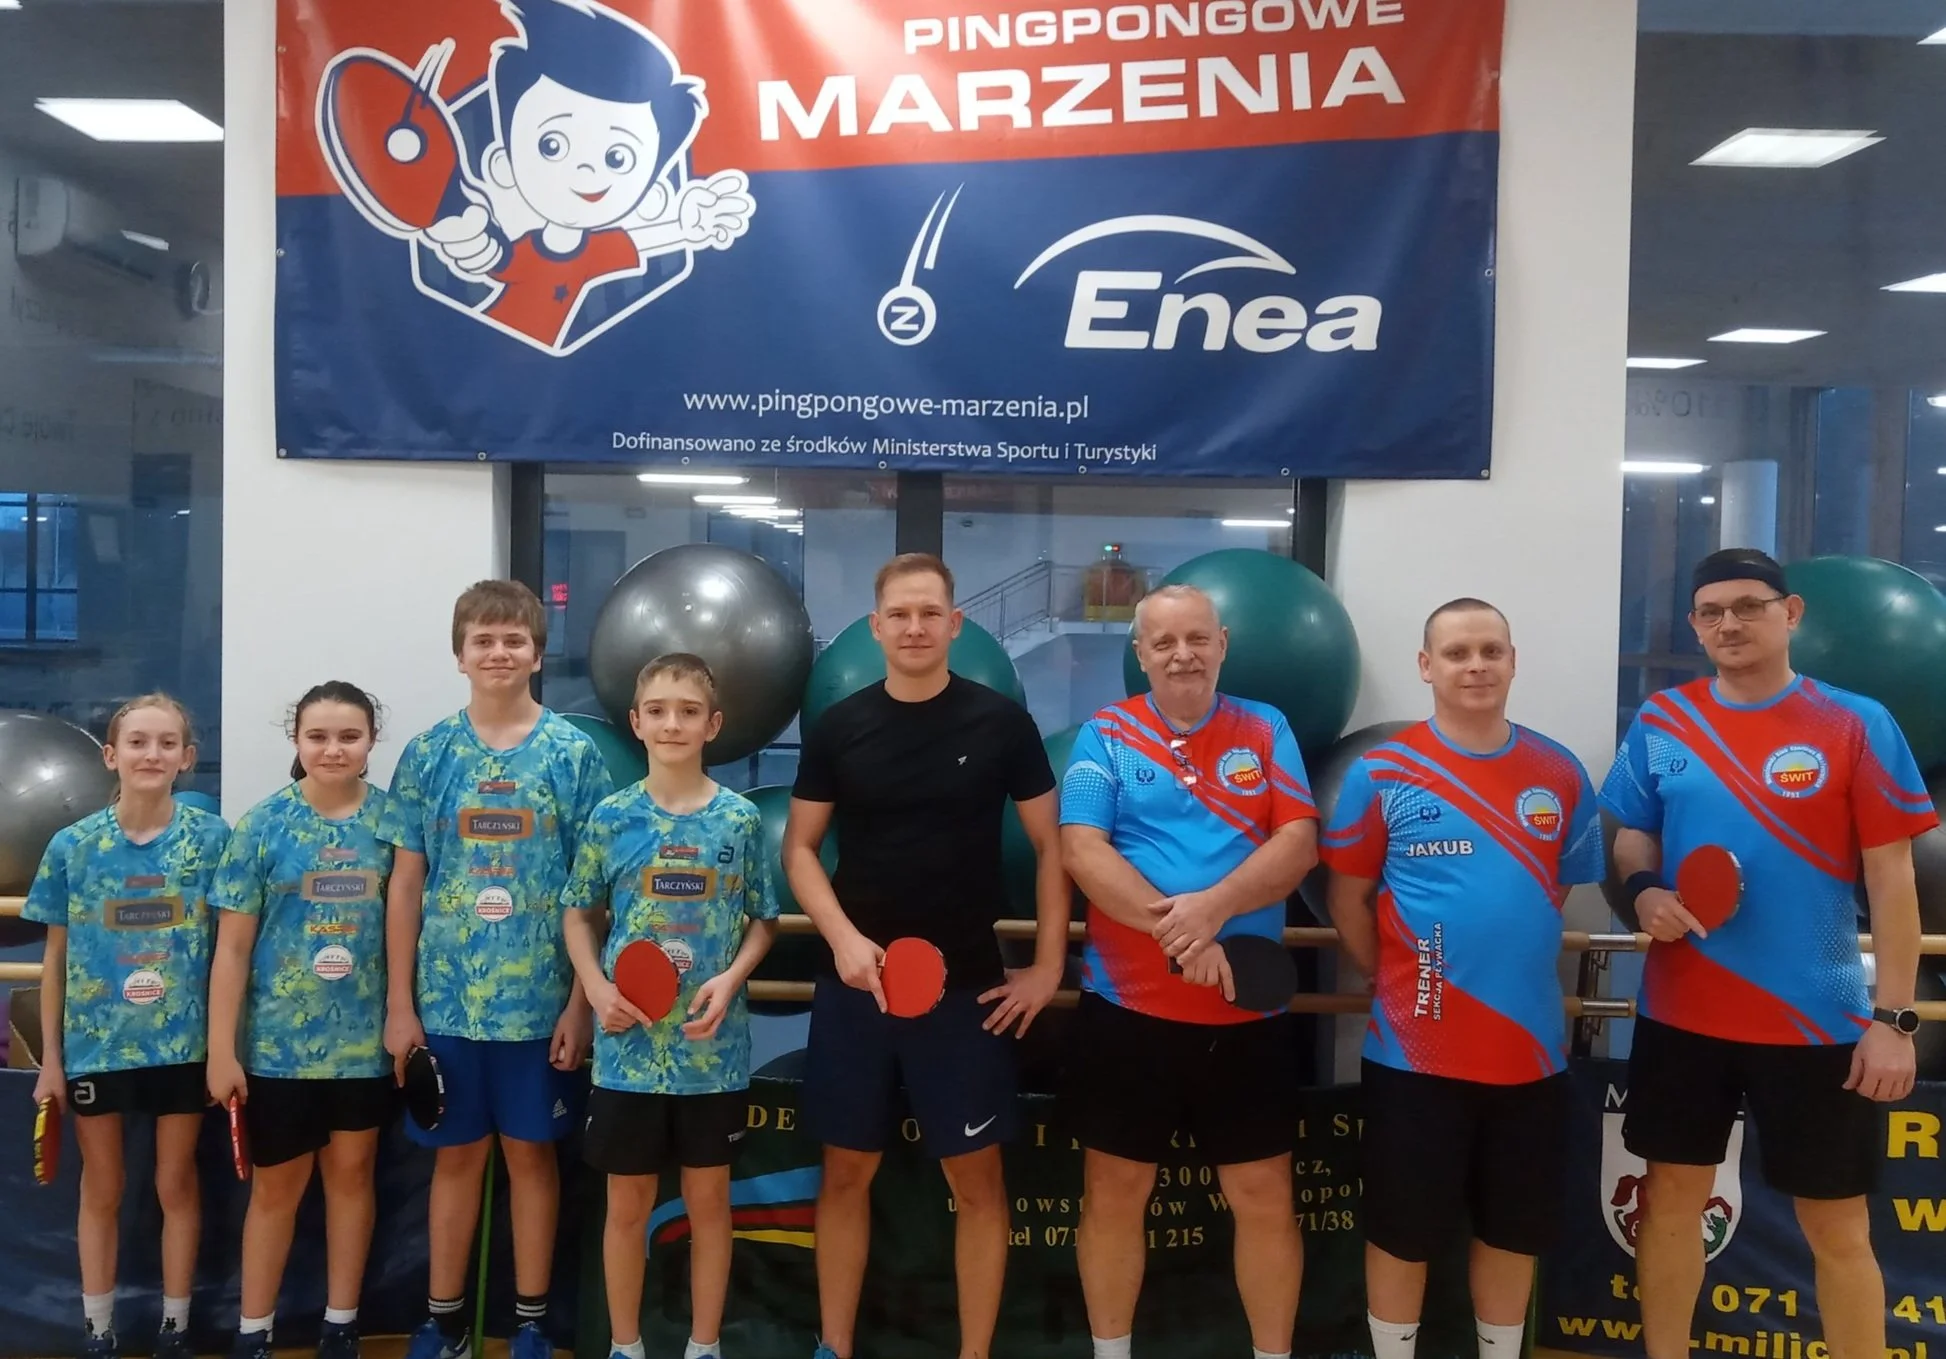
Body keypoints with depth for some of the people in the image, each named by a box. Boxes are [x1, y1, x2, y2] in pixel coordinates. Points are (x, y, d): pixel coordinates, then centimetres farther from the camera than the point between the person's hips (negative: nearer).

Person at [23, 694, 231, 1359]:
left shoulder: (212, 837, -6)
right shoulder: (72, 845, -4)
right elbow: (56, 957, 2)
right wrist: (51, 1057, 2)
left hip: (183, 1043, -1)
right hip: (96, 1044, 1)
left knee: (177, 1185, 11)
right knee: (101, 1190, 14)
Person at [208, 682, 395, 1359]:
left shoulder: (393, 818, -2)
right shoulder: (263, 824, -6)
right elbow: (233, 945, -5)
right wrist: (221, 1048, -7)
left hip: (367, 1036, 1)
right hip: (279, 1039, -1)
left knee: (351, 1174, 14)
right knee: (275, 1186, 11)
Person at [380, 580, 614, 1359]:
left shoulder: (572, 754, -3)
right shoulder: (429, 754, 2)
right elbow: (405, 884, 3)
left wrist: (581, 1003, -6)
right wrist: (399, 1003, 0)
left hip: (540, 998, -1)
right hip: (446, 997, 1)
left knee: (531, 1152, 11)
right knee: (457, 1155, 13)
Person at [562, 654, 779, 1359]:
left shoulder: (740, 818, -2)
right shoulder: (611, 817, -2)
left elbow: (761, 922, 4)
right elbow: (579, 916, 6)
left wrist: (729, 979, -13)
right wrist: (597, 989, -9)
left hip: (713, 1049, 0)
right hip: (627, 1046, 0)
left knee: (709, 1199, 12)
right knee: (628, 1203, 11)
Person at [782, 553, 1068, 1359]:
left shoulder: (1001, 723, -3)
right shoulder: (838, 728, 1)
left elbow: (1051, 843, 2)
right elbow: (799, 847, 4)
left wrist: (1049, 965, -3)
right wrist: (842, 936, -11)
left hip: (969, 985, -1)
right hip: (857, 981, 2)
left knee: (976, 1177, 5)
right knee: (847, 1171, 11)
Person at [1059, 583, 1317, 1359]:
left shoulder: (1266, 731, 5)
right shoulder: (1105, 734, 0)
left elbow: (1298, 843, -4)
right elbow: (1081, 848, -11)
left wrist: (1215, 905, -21)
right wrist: (1175, 932, -20)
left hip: (1246, 1010, 1)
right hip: (1127, 1005, -1)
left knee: (1264, 1195, 8)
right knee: (1114, 1191, 10)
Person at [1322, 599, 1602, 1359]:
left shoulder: (1559, 775, 3)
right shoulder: (1382, 772, -6)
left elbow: (1560, 890, 12)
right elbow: (1347, 899, -1)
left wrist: (1518, 968, 5)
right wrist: (1396, 981, -3)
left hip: (1530, 1045, 3)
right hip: (1415, 1048, -3)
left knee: (1514, 1228, 17)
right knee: (1401, 1229, 9)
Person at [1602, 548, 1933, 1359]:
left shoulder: (1855, 725, -6)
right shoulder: (1659, 723, 2)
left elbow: (1890, 877, -5)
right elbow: (1631, 834, 12)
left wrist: (1894, 1018, -9)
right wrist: (1644, 889, -11)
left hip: (1817, 1019, -2)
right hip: (1682, 1013, 3)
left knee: (1837, 1224, 9)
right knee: (1672, 1196, 13)